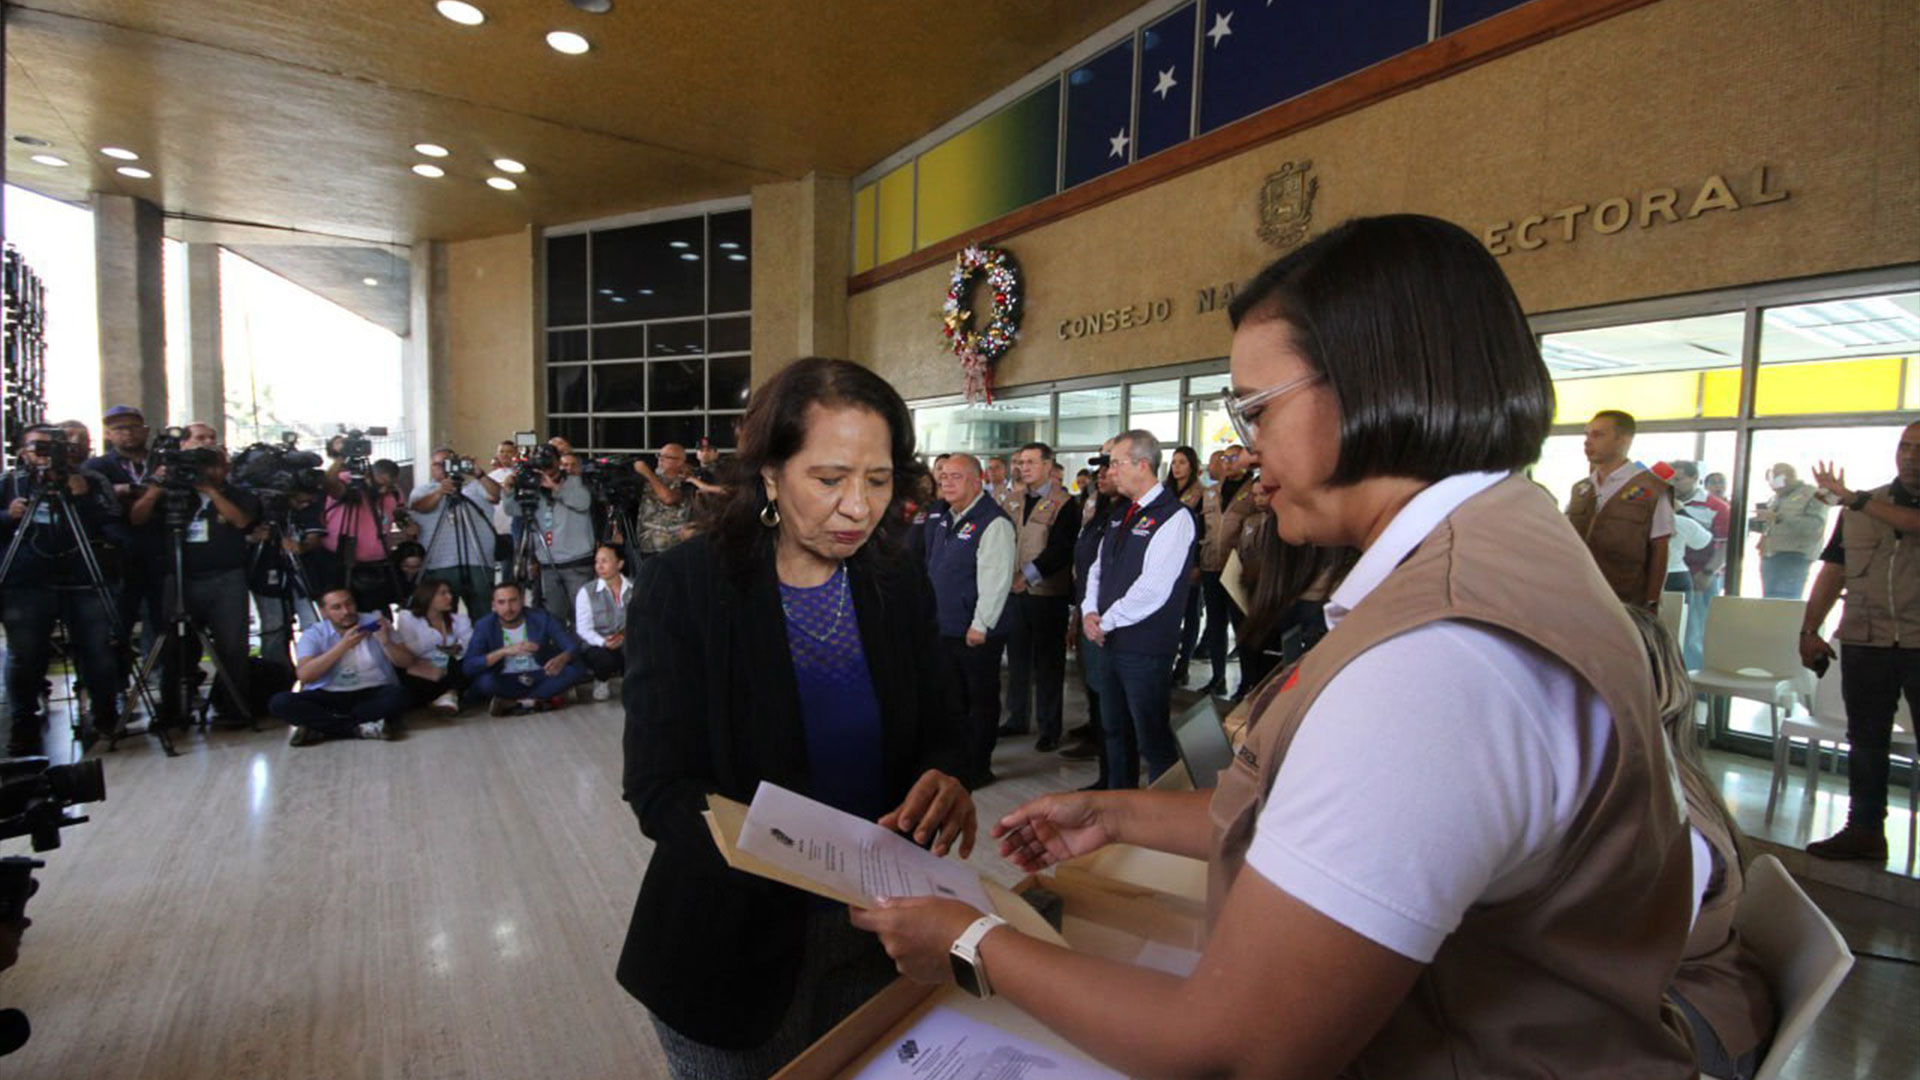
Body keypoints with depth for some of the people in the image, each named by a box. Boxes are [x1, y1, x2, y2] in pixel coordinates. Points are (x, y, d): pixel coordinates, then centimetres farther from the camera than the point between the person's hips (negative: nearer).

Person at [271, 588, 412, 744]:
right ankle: (358, 728, -28)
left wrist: (387, 643, -20)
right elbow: (304, 675, -15)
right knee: (279, 702, -24)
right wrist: (343, 645, -22)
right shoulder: (313, 634, 1)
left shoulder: (375, 623, 4)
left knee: (397, 695, -32)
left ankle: (320, 727, -23)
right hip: (329, 697, 1)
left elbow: (407, 662, 1)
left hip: (373, 694, -1)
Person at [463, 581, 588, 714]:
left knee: (577, 670, -26)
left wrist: (561, 659, -38)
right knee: (484, 680, -33)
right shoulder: (484, 625, -10)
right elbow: (468, 667, -20)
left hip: (540, 677, 2)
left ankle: (508, 703, -17)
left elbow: (573, 646, -13)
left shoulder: (541, 618, -9)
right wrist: (505, 651, -34)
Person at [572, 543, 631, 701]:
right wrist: (603, 642, -25)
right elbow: (583, 629, -7)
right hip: (598, 648, -1)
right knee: (605, 658, -36)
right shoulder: (587, 592, -1)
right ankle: (600, 680, 4)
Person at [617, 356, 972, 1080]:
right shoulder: (683, 587, -16)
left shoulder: (901, 585, -5)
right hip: (735, 948, -3)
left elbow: (936, 731, 2)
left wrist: (942, 780, -22)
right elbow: (660, 790, -19)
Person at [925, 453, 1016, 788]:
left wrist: (981, 625, -21)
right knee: (952, 696, 19)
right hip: (944, 624, 8)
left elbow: (995, 578, -20)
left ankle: (978, 767, 18)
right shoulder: (940, 515, 10)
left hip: (978, 631, -8)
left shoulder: (993, 522, -16)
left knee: (981, 699, 6)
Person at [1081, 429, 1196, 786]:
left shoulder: (1173, 517, -15)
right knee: (1115, 732, 20)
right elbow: (1098, 568, 16)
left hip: (1146, 648, -9)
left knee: (1154, 740, 2)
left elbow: (1153, 588, -22)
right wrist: (1089, 611, -2)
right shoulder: (1123, 515, 13)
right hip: (1110, 642, 9)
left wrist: (1106, 622, -14)